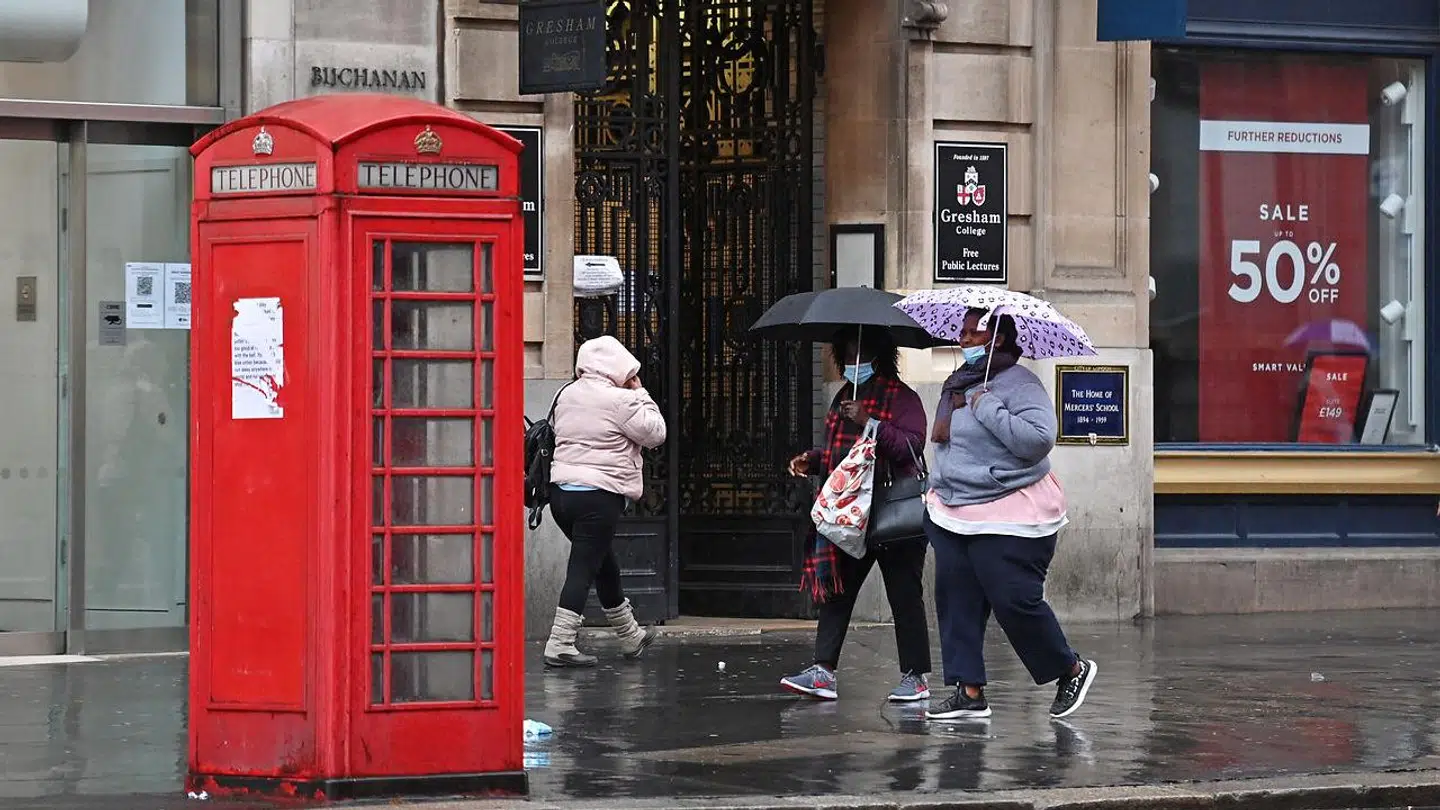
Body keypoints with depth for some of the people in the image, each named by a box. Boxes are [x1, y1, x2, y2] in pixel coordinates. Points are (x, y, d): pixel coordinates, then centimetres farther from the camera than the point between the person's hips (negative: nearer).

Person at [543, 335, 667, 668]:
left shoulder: (566, 395, 12)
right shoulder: (619, 400, -10)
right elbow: (655, 434, -4)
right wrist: (641, 395, 8)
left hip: (561, 490, 8)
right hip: (599, 494, -8)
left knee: (605, 564, 21)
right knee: (583, 568, -6)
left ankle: (630, 636, 36)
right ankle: (559, 645, -11)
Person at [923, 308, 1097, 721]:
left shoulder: (1019, 384, -12)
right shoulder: (957, 384, 15)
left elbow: (1038, 440, -26)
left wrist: (989, 408, -22)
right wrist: (938, 492, 16)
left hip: (1008, 519, -9)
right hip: (952, 514, 9)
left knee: (1015, 601, -8)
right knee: (955, 601, 3)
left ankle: (1072, 670, 13)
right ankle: (969, 691, 7)